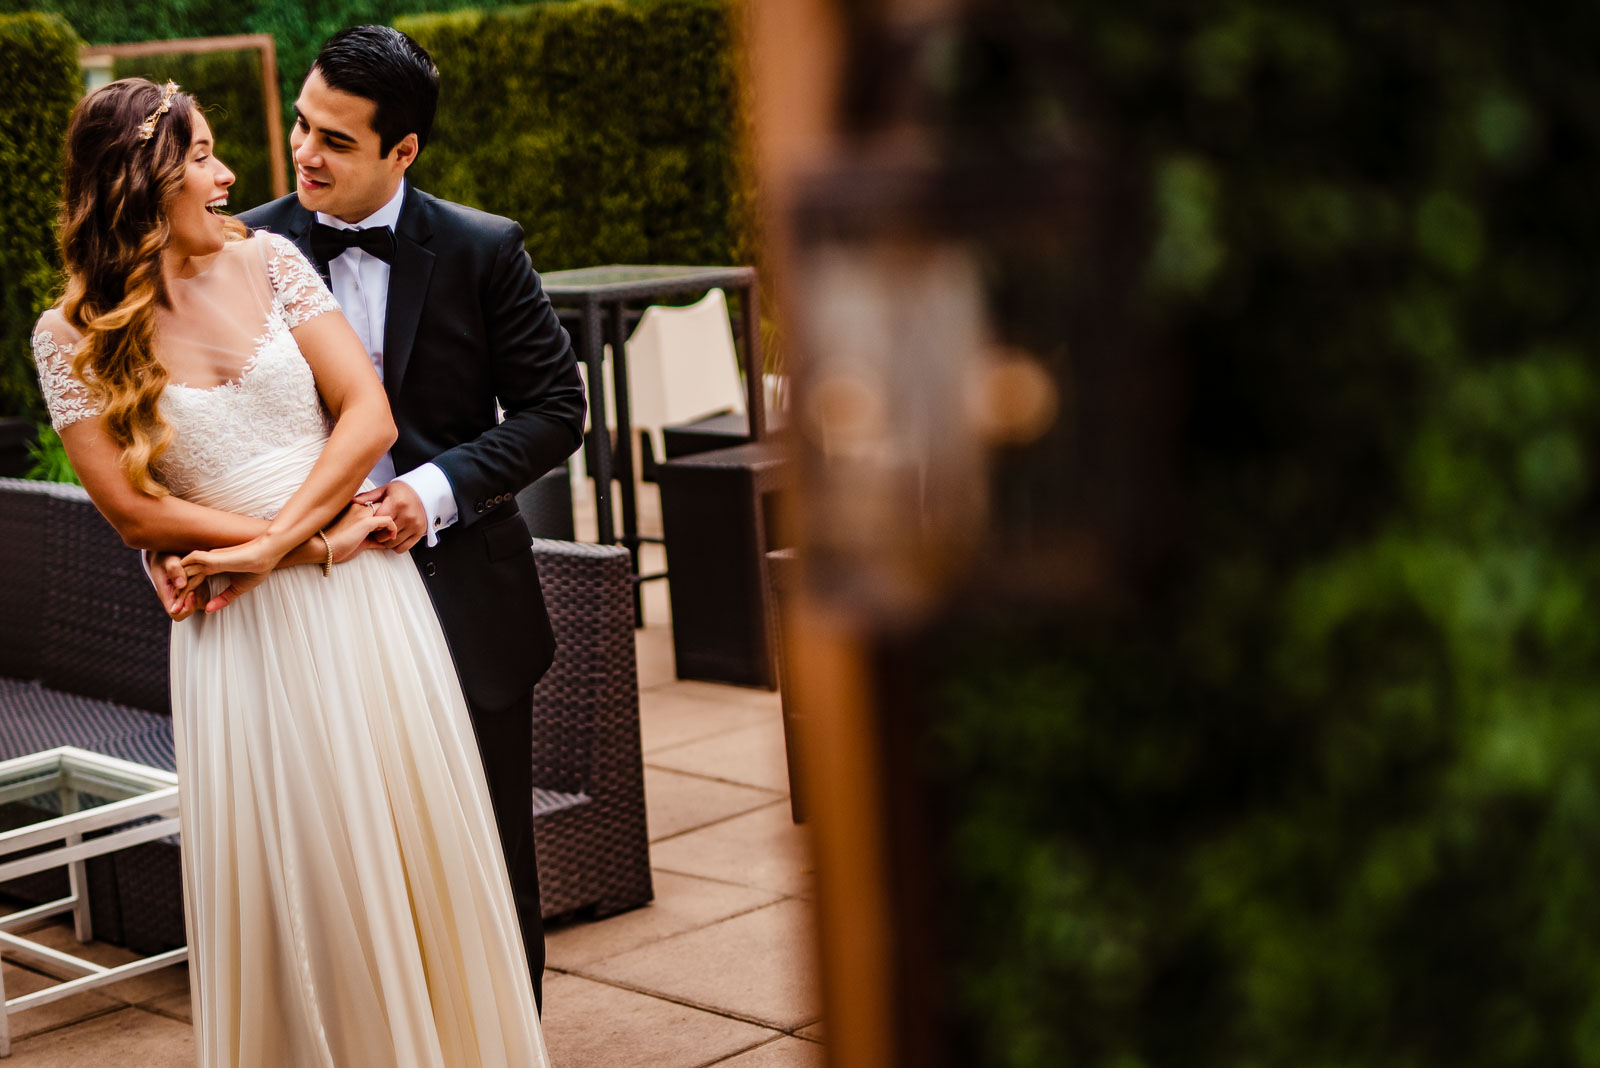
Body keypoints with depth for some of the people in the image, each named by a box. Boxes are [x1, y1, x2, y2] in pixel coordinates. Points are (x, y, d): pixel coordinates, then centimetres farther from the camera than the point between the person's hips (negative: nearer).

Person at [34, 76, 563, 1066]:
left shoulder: (269, 262, 3)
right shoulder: (72, 339, -3)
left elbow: (370, 415, -3)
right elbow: (135, 510, -7)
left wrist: (269, 543, -12)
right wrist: (312, 541, -11)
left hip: (367, 600, 2)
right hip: (241, 629, -2)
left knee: (413, 843, 9)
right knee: (288, 873, 4)